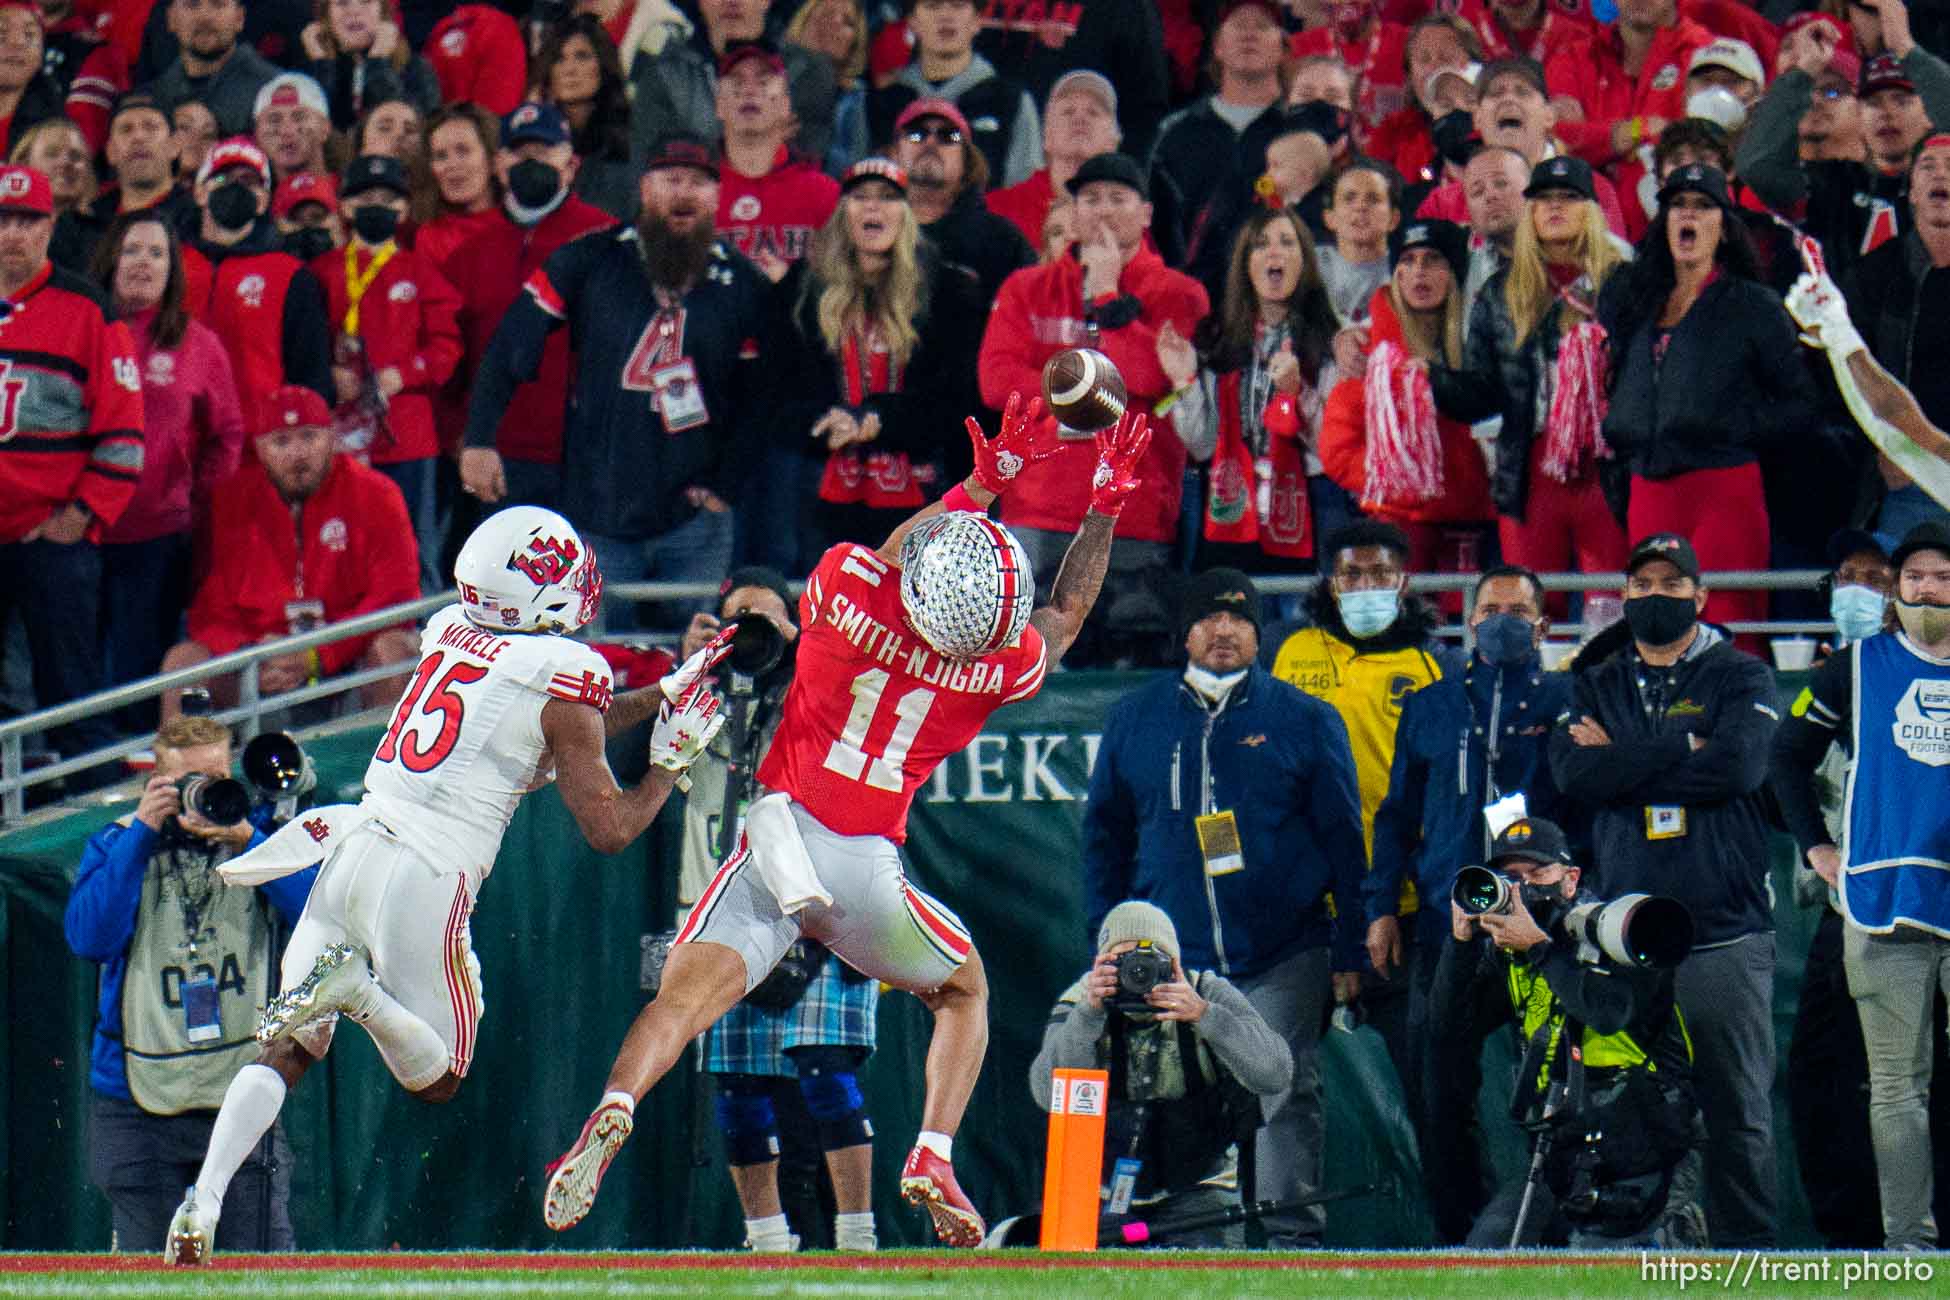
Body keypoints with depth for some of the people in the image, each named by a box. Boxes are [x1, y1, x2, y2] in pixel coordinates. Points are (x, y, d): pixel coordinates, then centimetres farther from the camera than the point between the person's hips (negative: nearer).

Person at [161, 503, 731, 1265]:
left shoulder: (449, 633, 14)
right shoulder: (563, 677, -5)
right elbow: (609, 830, -3)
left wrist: (662, 696, 32)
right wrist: (672, 760, 13)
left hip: (350, 851, 5)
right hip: (426, 881, -5)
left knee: (287, 1052, 10)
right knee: (437, 1081, 11)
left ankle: (201, 1206, -9)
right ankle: (359, 993, -18)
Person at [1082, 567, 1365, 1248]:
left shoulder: (1304, 720, 7)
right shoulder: (1136, 720, 12)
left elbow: (1342, 836, 7)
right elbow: (1105, 833, 18)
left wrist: (1349, 950, 2)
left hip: (1283, 958, -2)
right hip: (1174, 957, 2)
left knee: (1285, 1096, -7)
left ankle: (1291, 1235, -6)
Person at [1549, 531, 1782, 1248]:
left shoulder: (1741, 678, 8)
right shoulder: (1596, 684, 16)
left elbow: (1738, 765, -11)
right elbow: (1574, 771, -2)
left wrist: (1622, 759, -5)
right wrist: (1684, 747, -6)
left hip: (1727, 937, -2)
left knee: (1739, 1112, -3)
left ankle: (1748, 1249, 1)